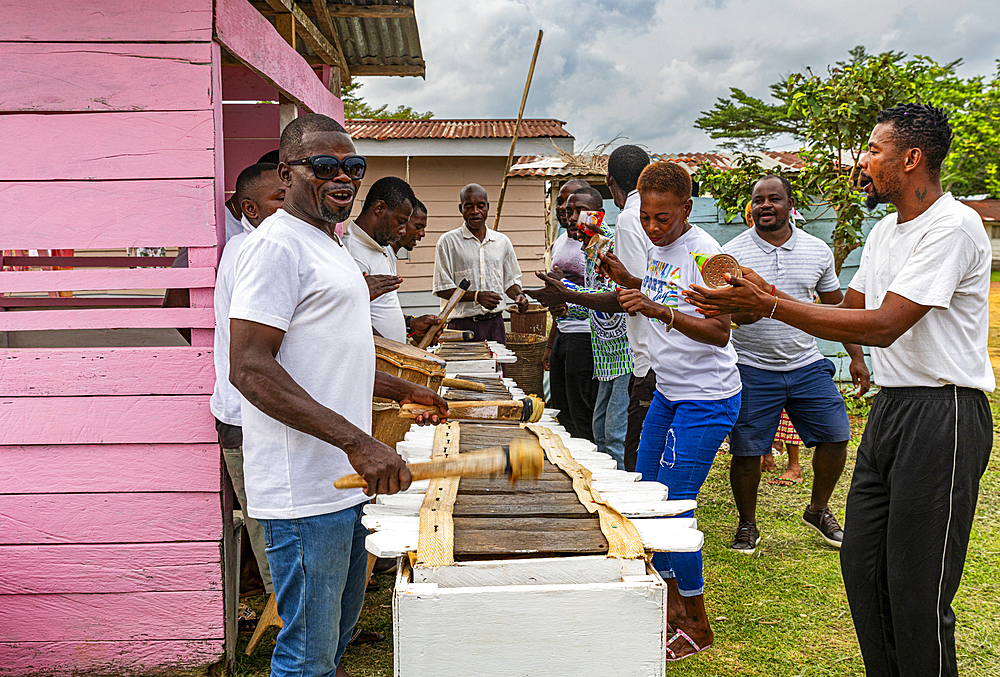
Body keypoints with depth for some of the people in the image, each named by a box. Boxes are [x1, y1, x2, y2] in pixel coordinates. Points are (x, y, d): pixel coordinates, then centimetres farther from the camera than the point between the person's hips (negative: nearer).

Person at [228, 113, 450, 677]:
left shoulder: (330, 244, 17)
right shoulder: (277, 245, -14)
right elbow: (250, 367, -23)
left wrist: (404, 390, 24)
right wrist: (357, 441, -29)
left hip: (345, 480, 10)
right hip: (304, 492, -10)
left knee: (340, 628, 22)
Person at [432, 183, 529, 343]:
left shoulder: (502, 241, 13)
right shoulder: (448, 241, 0)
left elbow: (510, 281, 21)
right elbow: (442, 289, -5)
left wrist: (518, 296, -2)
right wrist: (476, 296, -18)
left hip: (495, 323, 3)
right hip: (462, 324, -3)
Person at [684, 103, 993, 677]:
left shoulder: (953, 226, -15)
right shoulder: (887, 231, 15)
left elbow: (882, 326, -23)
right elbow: (850, 313, 15)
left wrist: (769, 304, -23)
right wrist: (754, 303, 2)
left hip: (944, 415, -9)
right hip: (891, 408, 9)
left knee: (917, 592, -2)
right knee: (862, 566, 12)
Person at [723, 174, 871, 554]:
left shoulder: (817, 250, 5)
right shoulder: (733, 253, -6)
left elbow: (836, 305, 13)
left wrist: (856, 356, 10)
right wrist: (748, 310, -37)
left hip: (807, 364, 3)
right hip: (752, 369, -3)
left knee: (836, 436, 4)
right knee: (746, 451, -2)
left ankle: (818, 510, 27)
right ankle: (747, 525, 19)